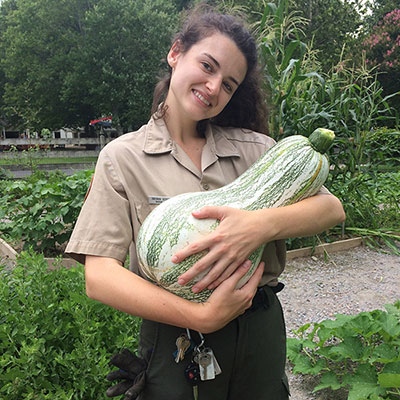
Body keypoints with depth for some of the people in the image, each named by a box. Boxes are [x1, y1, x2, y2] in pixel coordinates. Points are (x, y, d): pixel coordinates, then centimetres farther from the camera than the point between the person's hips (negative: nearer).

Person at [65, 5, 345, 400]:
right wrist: (202, 316, -25)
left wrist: (262, 224, -26)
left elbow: (332, 208, -6)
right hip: (175, 341, -3)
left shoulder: (255, 147, 2)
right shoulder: (122, 157, -6)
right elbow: (99, 276, -14)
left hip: (261, 332, 4)